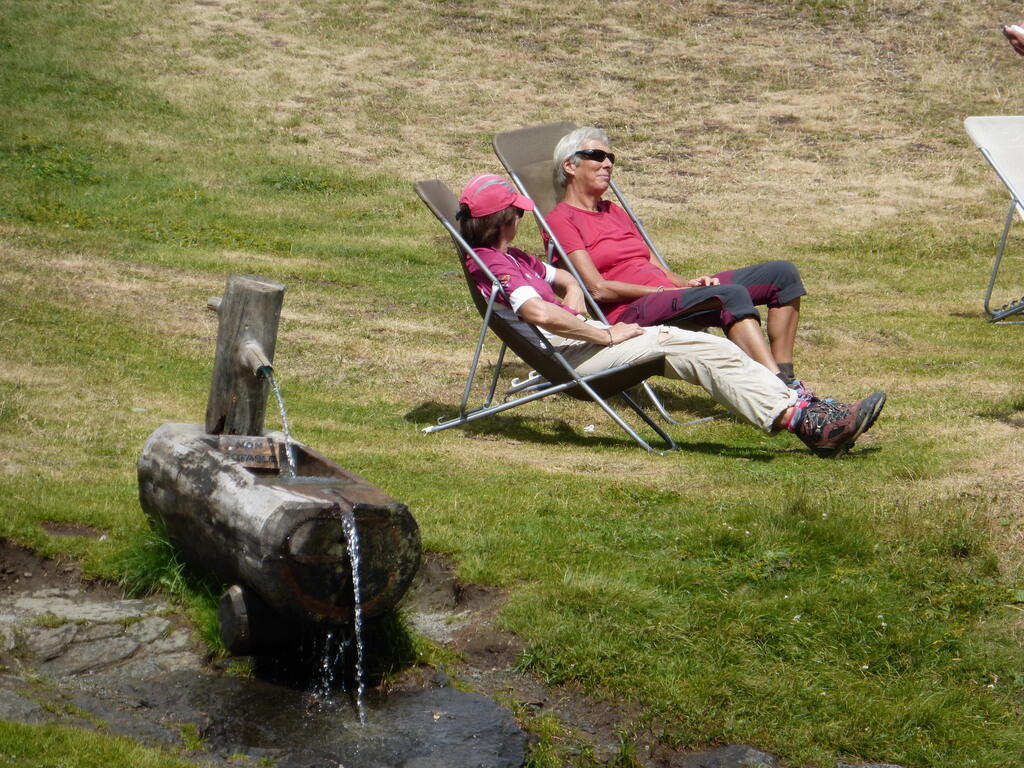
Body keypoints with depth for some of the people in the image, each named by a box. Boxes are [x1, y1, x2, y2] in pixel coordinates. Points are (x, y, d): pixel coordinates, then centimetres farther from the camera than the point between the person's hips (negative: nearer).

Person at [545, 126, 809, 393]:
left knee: (783, 273, -3)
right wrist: (663, 290, -11)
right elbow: (598, 288, -10)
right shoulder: (561, 220, 0)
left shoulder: (613, 211, 26)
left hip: (670, 293, 9)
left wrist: (687, 283, -2)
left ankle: (786, 379, -13)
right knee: (732, 295, -33)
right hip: (631, 313, -9)